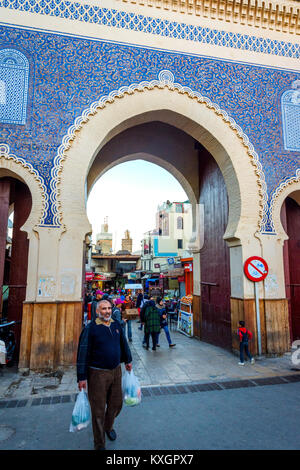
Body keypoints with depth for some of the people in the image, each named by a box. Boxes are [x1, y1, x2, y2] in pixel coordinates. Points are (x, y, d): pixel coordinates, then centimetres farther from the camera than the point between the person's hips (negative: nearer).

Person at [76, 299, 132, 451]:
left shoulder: (116, 324, 2)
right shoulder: (90, 328, -15)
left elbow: (123, 343, 17)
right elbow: (83, 353, -13)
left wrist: (128, 360, 26)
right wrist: (82, 377, -12)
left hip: (116, 371, 5)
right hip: (98, 373, -5)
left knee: (116, 404, 18)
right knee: (98, 409, 6)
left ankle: (108, 427, 48)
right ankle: (99, 444, 26)